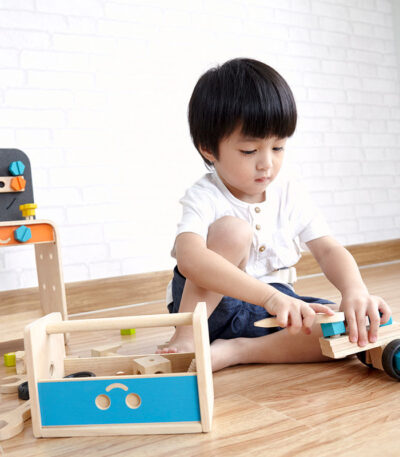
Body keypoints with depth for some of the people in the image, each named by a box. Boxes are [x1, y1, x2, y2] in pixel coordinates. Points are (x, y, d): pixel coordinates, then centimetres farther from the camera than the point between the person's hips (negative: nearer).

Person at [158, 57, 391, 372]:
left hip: (278, 307, 5)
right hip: (213, 307, -4)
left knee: (351, 326, -22)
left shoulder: (289, 193, 0)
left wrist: (355, 290, -28)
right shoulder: (203, 198, -16)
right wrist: (270, 296, -48)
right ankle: (185, 339, -22)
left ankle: (234, 351, -25)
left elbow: (328, 250, -4)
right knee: (232, 230, -30)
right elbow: (189, 259, -37)